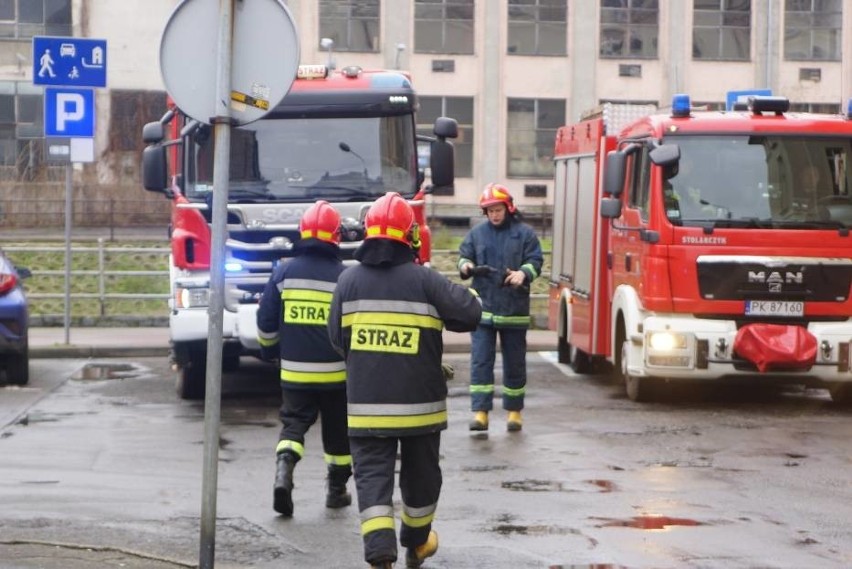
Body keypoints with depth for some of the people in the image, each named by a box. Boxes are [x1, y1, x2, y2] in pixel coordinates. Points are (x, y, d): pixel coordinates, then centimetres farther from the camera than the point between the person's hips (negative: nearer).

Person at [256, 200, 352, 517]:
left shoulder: (284, 273, -3)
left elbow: (266, 321, 2)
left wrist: (269, 350, 19)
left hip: (294, 370, 1)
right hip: (336, 372, -1)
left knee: (293, 423, 8)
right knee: (337, 431, 14)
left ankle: (284, 470, -18)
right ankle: (336, 490, 22)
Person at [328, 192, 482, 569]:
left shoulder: (349, 280, -2)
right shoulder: (424, 280, -10)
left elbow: (336, 336, 4)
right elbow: (469, 313, -8)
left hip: (366, 402, 1)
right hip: (419, 402, -1)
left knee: (372, 476, 0)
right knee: (420, 474, 19)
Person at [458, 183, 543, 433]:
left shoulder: (525, 233, 2)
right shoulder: (476, 233, 8)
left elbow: (535, 261, -1)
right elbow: (464, 256, 13)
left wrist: (523, 273, -22)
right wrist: (465, 266, -11)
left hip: (514, 309, -1)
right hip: (483, 307, 1)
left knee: (514, 363, 8)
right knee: (480, 361, -5)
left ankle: (514, 411, 20)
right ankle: (480, 412, -5)